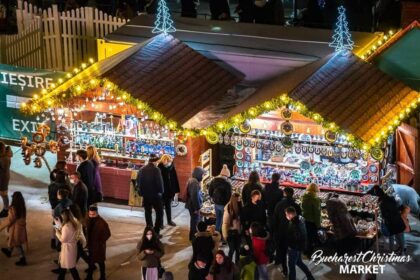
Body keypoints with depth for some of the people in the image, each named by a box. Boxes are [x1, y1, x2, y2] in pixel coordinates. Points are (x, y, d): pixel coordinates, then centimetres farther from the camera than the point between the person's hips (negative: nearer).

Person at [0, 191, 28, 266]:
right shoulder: (22, 207, -5)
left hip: (16, 227, -8)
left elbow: (9, 220, -22)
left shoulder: (13, 208, -28)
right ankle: (9, 251, 52)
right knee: (14, 241, 29)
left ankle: (23, 260, 12)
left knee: (17, 244, 6)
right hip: (21, 226, 8)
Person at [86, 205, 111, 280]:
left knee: (100, 262, 11)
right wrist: (88, 242, 4)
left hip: (99, 246, -5)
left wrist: (100, 242, -16)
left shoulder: (102, 222, -23)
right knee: (91, 261, 18)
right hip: (91, 245, 5)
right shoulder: (89, 221, -5)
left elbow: (107, 234, -16)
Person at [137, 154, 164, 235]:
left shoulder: (142, 169, 2)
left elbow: (138, 182, 7)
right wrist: (161, 192, -1)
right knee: (159, 212, 4)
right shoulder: (156, 170, -17)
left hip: (145, 195, 6)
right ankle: (156, 232, -3)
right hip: (155, 195, -6)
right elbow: (159, 182, -18)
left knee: (148, 213, 15)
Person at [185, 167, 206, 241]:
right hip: (194, 205, -10)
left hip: (191, 204, 10)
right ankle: (194, 237, 13)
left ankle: (193, 235, 34)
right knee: (195, 221, 3)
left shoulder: (191, 180, 7)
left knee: (194, 220, 22)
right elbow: (195, 196, -27)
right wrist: (197, 208, -21)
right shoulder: (195, 183, -26)